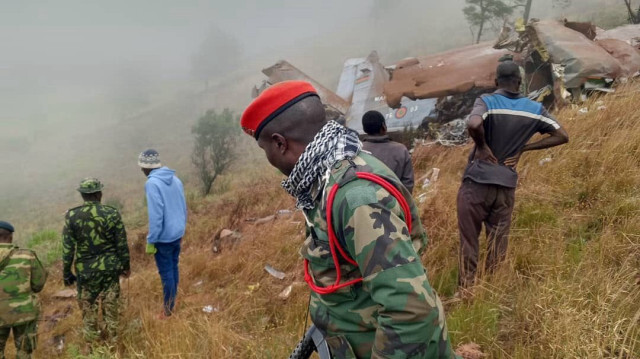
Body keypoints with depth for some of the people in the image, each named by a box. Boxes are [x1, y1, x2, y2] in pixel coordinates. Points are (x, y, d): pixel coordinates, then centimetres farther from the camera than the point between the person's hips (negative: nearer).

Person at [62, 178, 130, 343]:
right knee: (110, 305, 13)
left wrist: (66, 273, 5)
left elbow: (67, 248, -6)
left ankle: (91, 340, 28)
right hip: (110, 268, 0)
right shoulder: (112, 214, -11)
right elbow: (122, 244, -5)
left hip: (85, 270, 0)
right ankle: (111, 338, 24)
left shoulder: (72, 216, -10)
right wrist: (126, 266, 9)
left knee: (88, 306, 16)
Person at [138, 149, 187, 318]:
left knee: (166, 272, 3)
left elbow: (155, 214, -21)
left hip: (164, 236, -7)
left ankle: (168, 310, 14)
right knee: (174, 267, 18)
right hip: (178, 233, 7)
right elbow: (184, 207, 11)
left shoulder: (152, 183, -18)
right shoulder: (175, 179, 5)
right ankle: (172, 303, 32)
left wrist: (151, 240, -14)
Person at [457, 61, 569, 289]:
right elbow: (562, 136, 8)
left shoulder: (487, 102, -9)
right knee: (498, 242, 12)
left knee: (469, 238, 7)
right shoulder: (535, 109, 5)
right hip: (507, 184, 4)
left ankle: (466, 289, 11)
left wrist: (482, 147, -11)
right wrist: (523, 148, 7)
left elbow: (473, 125, -30)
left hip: (478, 180, -3)